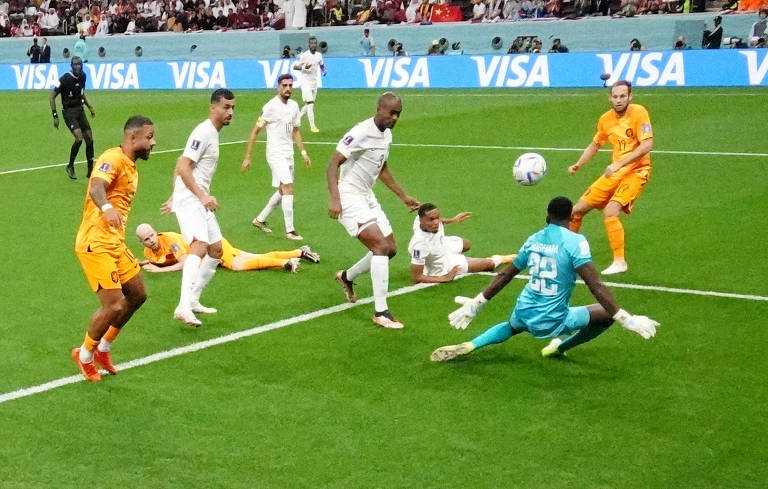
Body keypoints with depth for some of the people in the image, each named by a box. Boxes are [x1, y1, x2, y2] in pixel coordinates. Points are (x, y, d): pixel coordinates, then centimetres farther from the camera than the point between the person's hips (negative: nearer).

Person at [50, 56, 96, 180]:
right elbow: (52, 97, -12)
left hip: (80, 110, 7)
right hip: (69, 112, -7)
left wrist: (89, 106, 19)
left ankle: (90, 171, 15)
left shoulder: (82, 76, 4)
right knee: (79, 138, -22)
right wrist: (55, 116, -15)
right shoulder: (65, 79, -16)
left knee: (90, 139, 3)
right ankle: (70, 166, -1)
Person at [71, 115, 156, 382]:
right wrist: (107, 208, -54)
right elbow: (96, 187, -34)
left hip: (115, 243, 10)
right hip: (95, 245, -10)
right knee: (114, 305, -12)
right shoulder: (113, 159, -15)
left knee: (137, 295, 14)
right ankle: (85, 355, 12)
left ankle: (103, 349, 29)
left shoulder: (131, 168, 15)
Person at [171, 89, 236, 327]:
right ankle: (183, 307, -34)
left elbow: (181, 164, 24)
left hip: (200, 201, 10)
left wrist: (175, 195, 26)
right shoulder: (204, 133, -14)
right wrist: (203, 196, -25)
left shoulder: (212, 133, 17)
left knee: (216, 250, 13)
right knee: (200, 246, -25)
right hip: (189, 200, -10)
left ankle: (193, 300, 21)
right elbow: (183, 167, -21)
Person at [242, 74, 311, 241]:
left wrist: (303, 152, 11)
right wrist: (247, 157, -10)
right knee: (288, 188, -16)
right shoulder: (270, 107, -12)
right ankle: (290, 230, -12)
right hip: (276, 154, -8)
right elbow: (255, 132, -8)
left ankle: (260, 219, 30)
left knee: (282, 191, 14)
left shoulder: (294, 106, 9)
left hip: (288, 155, 8)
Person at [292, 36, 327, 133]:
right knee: (310, 102, -13)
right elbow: (295, 67, -8)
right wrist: (304, 67, -25)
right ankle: (312, 126, -11)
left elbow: (321, 65, 23)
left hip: (314, 82, 6)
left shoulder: (319, 55, 6)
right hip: (306, 81, -6)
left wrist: (324, 70, 2)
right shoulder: (304, 55, -11)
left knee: (309, 104, 10)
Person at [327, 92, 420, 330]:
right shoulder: (361, 132, -19)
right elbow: (333, 164, -22)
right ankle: (380, 312, -17)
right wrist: (334, 199, -33)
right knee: (380, 246, -19)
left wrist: (403, 196, 27)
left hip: (367, 197, 9)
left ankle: (346, 277, 34)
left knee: (390, 248, 10)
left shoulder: (387, 135, 9)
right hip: (349, 197, -9)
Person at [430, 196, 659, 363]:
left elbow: (504, 276, 13)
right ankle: (560, 347, 17)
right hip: (552, 322, -6)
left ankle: (467, 347, 19)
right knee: (607, 312, 6)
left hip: (524, 313, 6)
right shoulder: (575, 241, -13)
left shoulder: (534, 239, 5)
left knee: (511, 327, 40)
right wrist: (627, 320, -19)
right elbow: (596, 286, -20)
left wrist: (475, 305, 21)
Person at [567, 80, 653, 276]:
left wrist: (619, 164, -27)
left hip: (636, 171, -7)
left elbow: (647, 145, -23)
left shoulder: (638, 112, -14)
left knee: (610, 212, -27)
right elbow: (595, 144, 21)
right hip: (614, 173, 7)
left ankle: (619, 262, -15)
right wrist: (578, 165, 7)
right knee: (577, 209, 6)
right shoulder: (606, 119, 4)